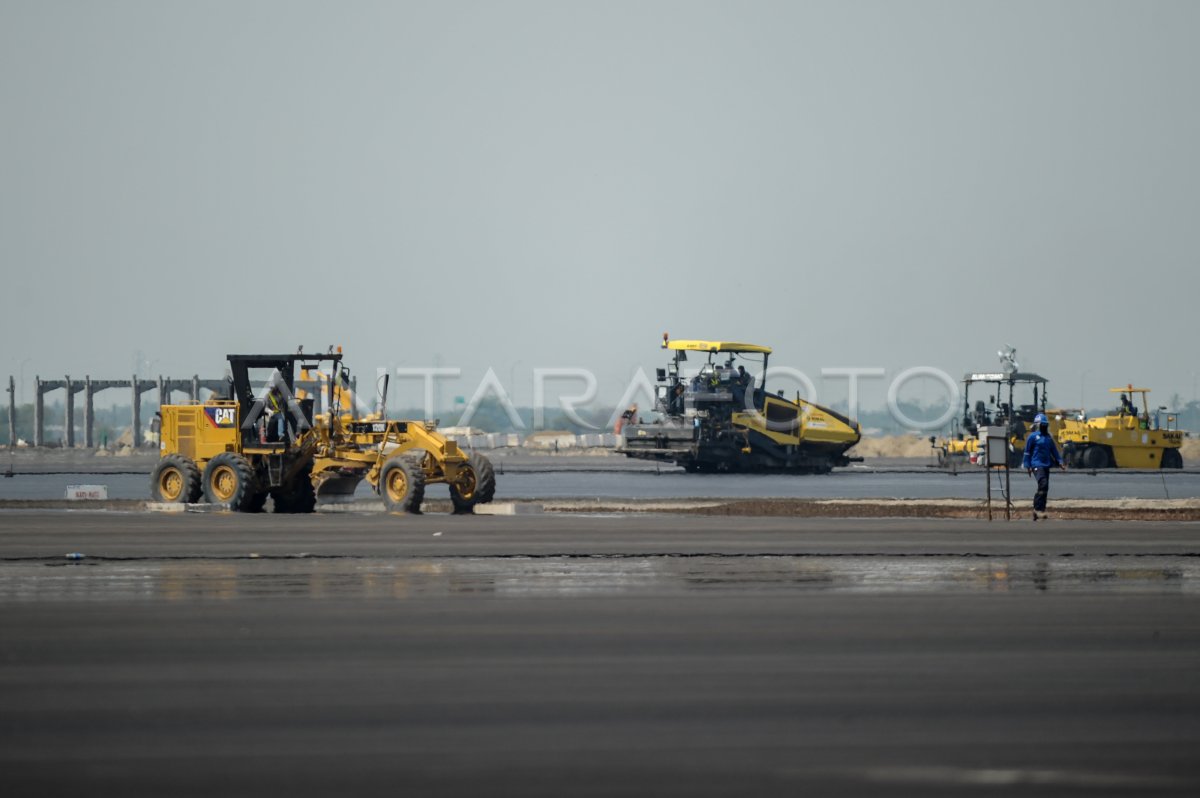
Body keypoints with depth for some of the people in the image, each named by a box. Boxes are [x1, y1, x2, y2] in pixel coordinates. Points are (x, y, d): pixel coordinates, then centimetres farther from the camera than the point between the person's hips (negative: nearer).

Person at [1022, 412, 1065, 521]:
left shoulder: (1049, 437, 15)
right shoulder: (1033, 437, -4)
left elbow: (1054, 451, 19)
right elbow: (1027, 452, -2)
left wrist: (1060, 462, 9)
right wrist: (1027, 466, -6)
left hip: (1046, 466, 7)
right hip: (1037, 465, -7)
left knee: (1043, 488, 7)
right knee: (1043, 485, -21)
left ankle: (1036, 509, 15)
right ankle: (1040, 509, -20)